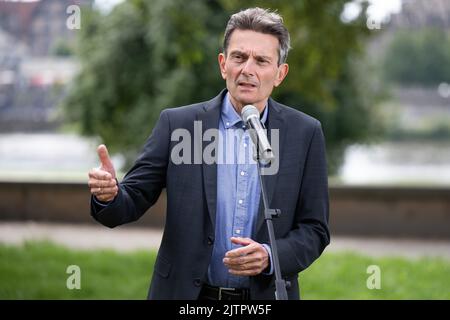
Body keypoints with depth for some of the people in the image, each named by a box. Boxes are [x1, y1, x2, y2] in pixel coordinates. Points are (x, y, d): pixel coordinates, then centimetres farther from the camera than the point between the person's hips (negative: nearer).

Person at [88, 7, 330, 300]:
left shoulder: (305, 133, -2)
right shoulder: (177, 123, -3)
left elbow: (315, 229, 0)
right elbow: (134, 200, -3)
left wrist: (270, 256, -18)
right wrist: (109, 195, -24)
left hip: (267, 295, 0)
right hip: (185, 294, 0)